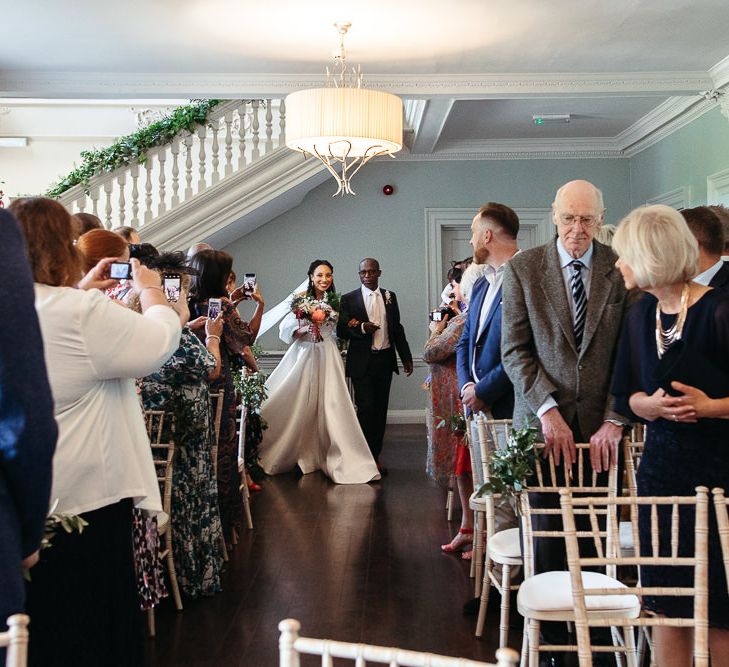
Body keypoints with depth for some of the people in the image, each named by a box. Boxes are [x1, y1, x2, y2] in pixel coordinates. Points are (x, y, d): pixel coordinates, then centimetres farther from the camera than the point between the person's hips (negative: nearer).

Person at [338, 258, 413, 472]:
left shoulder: (390, 297, 10)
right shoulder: (349, 299, 0)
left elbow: (397, 328, 14)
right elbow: (341, 330, -3)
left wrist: (406, 358, 12)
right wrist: (361, 327, -21)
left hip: (385, 360, 3)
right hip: (362, 362, -3)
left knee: (381, 409, 8)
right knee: (365, 409, -9)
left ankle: (375, 455, 18)